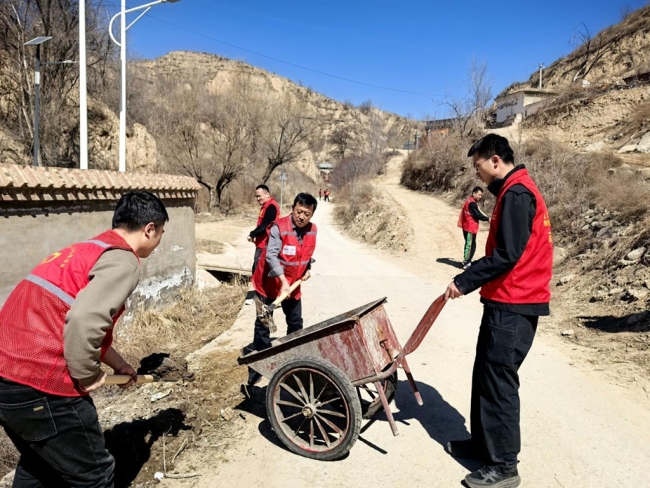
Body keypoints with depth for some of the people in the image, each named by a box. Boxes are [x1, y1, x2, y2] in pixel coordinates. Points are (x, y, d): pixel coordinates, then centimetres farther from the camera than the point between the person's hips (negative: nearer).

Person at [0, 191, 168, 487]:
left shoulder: (87, 249, 18)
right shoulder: (123, 261, -12)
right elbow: (84, 320, -28)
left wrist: (118, 364, 32)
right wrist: (88, 376, -12)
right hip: (40, 385, -9)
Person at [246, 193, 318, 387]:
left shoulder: (312, 230, -4)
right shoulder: (279, 228, -24)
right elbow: (271, 255, -32)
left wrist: (308, 269, -1)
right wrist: (283, 280, -41)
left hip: (293, 285, 6)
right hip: (269, 283, -6)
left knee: (296, 323, 14)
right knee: (263, 324, 2)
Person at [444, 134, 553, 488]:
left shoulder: (516, 194, -15)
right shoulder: (514, 191, 17)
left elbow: (507, 255, -22)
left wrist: (463, 282, -16)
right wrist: (471, 280, 12)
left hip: (512, 306, -10)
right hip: (508, 302, 10)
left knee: (498, 379, -4)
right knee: (485, 373, 16)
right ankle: (483, 442, 28)